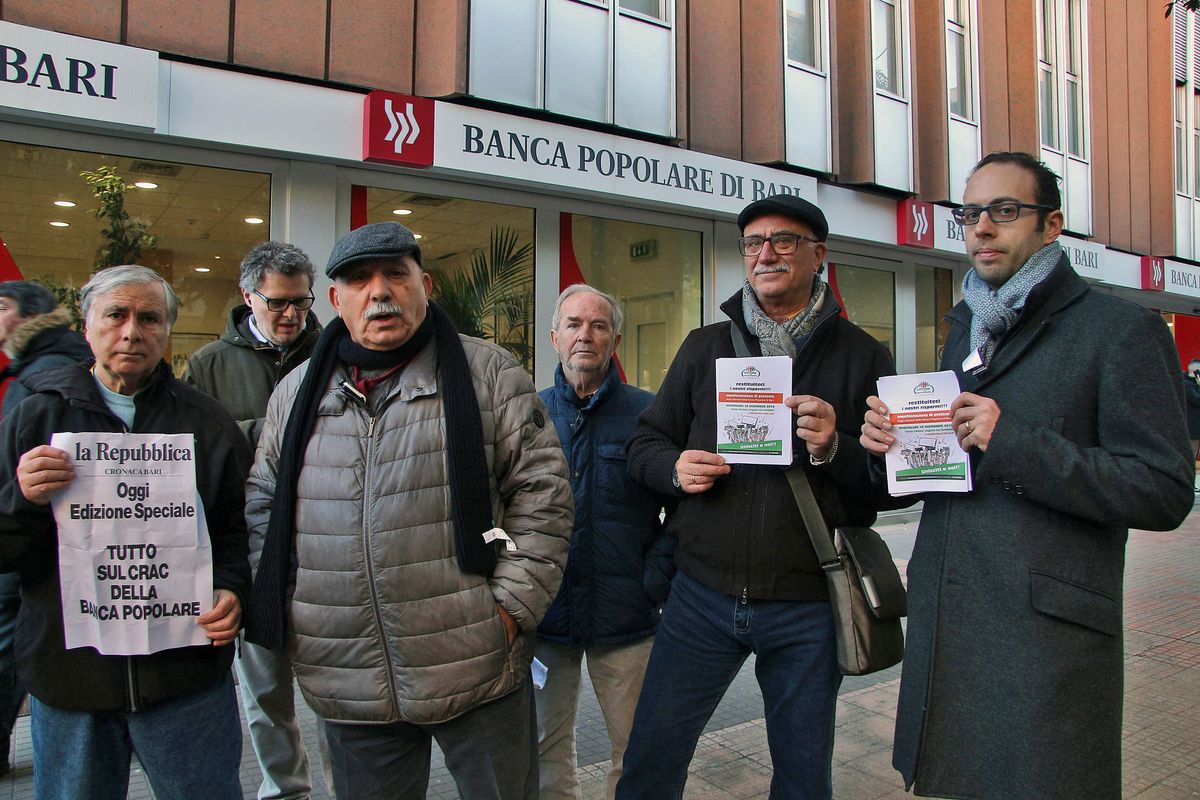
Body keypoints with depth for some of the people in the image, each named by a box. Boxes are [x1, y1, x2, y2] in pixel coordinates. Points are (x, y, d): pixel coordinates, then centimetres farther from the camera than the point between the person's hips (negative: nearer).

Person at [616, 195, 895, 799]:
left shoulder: (861, 356, 1)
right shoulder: (704, 346, 8)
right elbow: (646, 444, 11)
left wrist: (836, 449, -20)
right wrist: (675, 468, -11)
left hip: (806, 610, -1)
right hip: (702, 595, 2)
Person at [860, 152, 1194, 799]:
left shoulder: (1121, 330, -5)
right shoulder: (965, 332, 17)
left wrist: (1012, 443, -20)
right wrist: (891, 439, 1)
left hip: (1048, 637, -6)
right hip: (941, 625, 6)